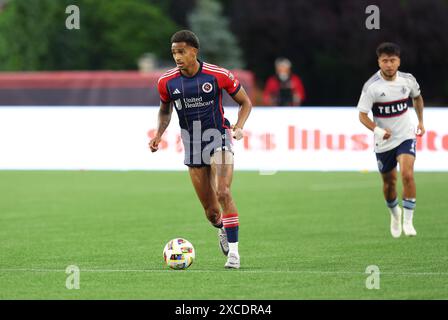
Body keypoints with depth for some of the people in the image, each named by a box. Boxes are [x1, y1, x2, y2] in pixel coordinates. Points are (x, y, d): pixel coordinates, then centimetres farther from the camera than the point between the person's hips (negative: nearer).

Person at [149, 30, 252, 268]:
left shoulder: (218, 75, -12)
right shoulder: (166, 82, -4)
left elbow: (245, 102, 2)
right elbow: (165, 110, 16)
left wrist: (238, 127, -15)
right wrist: (158, 135, -1)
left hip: (219, 139, -3)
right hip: (192, 147, 3)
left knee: (223, 193, -24)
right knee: (211, 210, 4)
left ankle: (233, 251, -18)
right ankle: (222, 230, 40)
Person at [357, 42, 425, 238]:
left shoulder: (407, 80, -6)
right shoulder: (371, 86, -17)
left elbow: (417, 97, 17)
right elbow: (362, 115, -15)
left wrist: (421, 121, 17)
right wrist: (377, 130, -31)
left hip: (405, 136, 0)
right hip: (383, 141, 0)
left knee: (407, 174, -21)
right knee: (389, 183, 12)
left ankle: (407, 221, -12)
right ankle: (395, 214, 42)